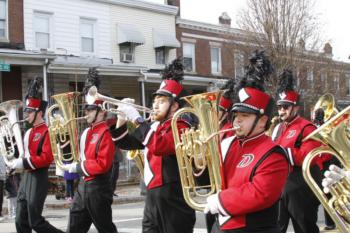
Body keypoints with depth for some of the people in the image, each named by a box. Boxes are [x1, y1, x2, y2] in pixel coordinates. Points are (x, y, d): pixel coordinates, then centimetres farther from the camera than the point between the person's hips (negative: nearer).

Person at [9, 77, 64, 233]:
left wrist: (24, 163, -22)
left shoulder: (46, 131, -12)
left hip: (38, 178, -9)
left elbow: (48, 157, -22)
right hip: (26, 177, 9)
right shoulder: (28, 132, 15)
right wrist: (17, 162, 5)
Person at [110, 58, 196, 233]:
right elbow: (125, 143, 21)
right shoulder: (154, 126, 13)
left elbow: (159, 146, -30)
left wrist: (136, 119, -22)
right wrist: (122, 119, 5)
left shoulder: (180, 128, -11)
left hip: (173, 201, -8)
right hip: (152, 199, 8)